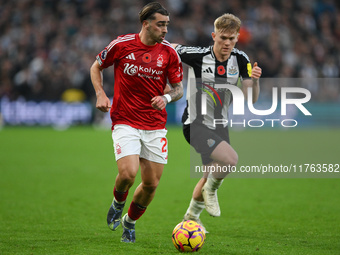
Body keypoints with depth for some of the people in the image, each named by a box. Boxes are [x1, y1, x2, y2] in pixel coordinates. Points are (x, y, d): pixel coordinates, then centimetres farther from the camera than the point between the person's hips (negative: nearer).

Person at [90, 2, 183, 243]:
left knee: (151, 184, 2)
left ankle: (130, 222, 29)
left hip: (155, 126, 3)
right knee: (128, 173, -21)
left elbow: (179, 88, 7)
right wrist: (101, 94, -5)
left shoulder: (169, 52, -1)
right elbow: (96, 67, 11)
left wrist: (166, 97, -15)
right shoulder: (122, 45, -6)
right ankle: (118, 203, 15)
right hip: (125, 122, -3)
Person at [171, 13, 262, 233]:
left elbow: (251, 97, -10)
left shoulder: (240, 60, -5)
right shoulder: (197, 55, -18)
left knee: (212, 176, 17)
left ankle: (192, 216, 41)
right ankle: (211, 191, 2)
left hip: (219, 126, 6)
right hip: (196, 124, -6)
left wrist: (254, 80, -28)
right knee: (230, 159, -27)